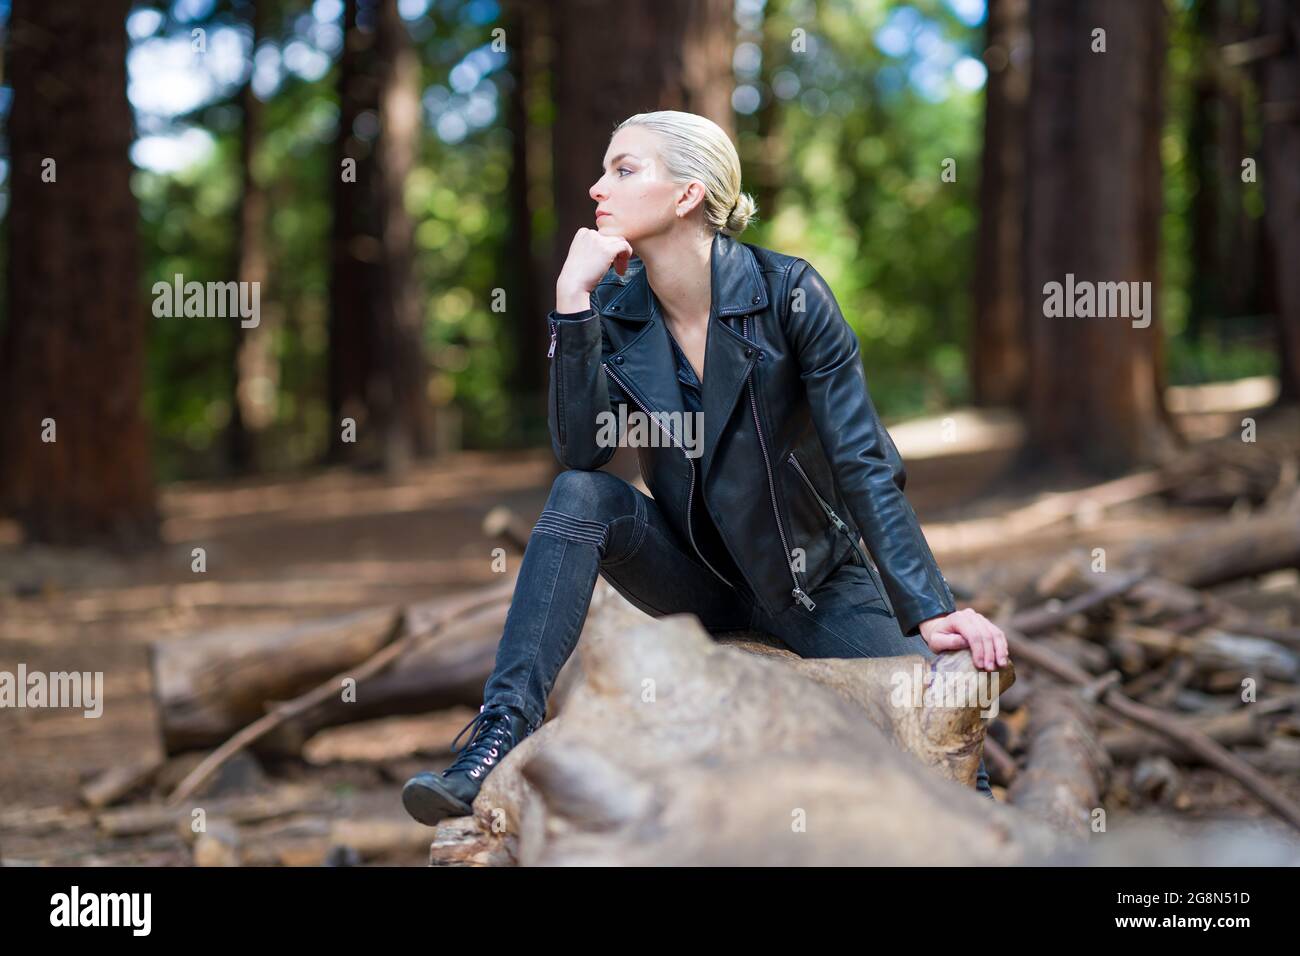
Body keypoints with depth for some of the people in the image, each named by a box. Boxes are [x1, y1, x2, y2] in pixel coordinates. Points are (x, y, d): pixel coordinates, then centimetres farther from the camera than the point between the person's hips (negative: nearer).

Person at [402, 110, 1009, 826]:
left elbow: (865, 463, -18)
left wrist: (930, 610, -27)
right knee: (582, 496, -26)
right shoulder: (614, 309, -6)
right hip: (694, 573, 2)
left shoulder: (785, 292, -16)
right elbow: (581, 450, -19)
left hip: (812, 578, -2)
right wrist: (571, 302, -27)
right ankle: (504, 728, -27)